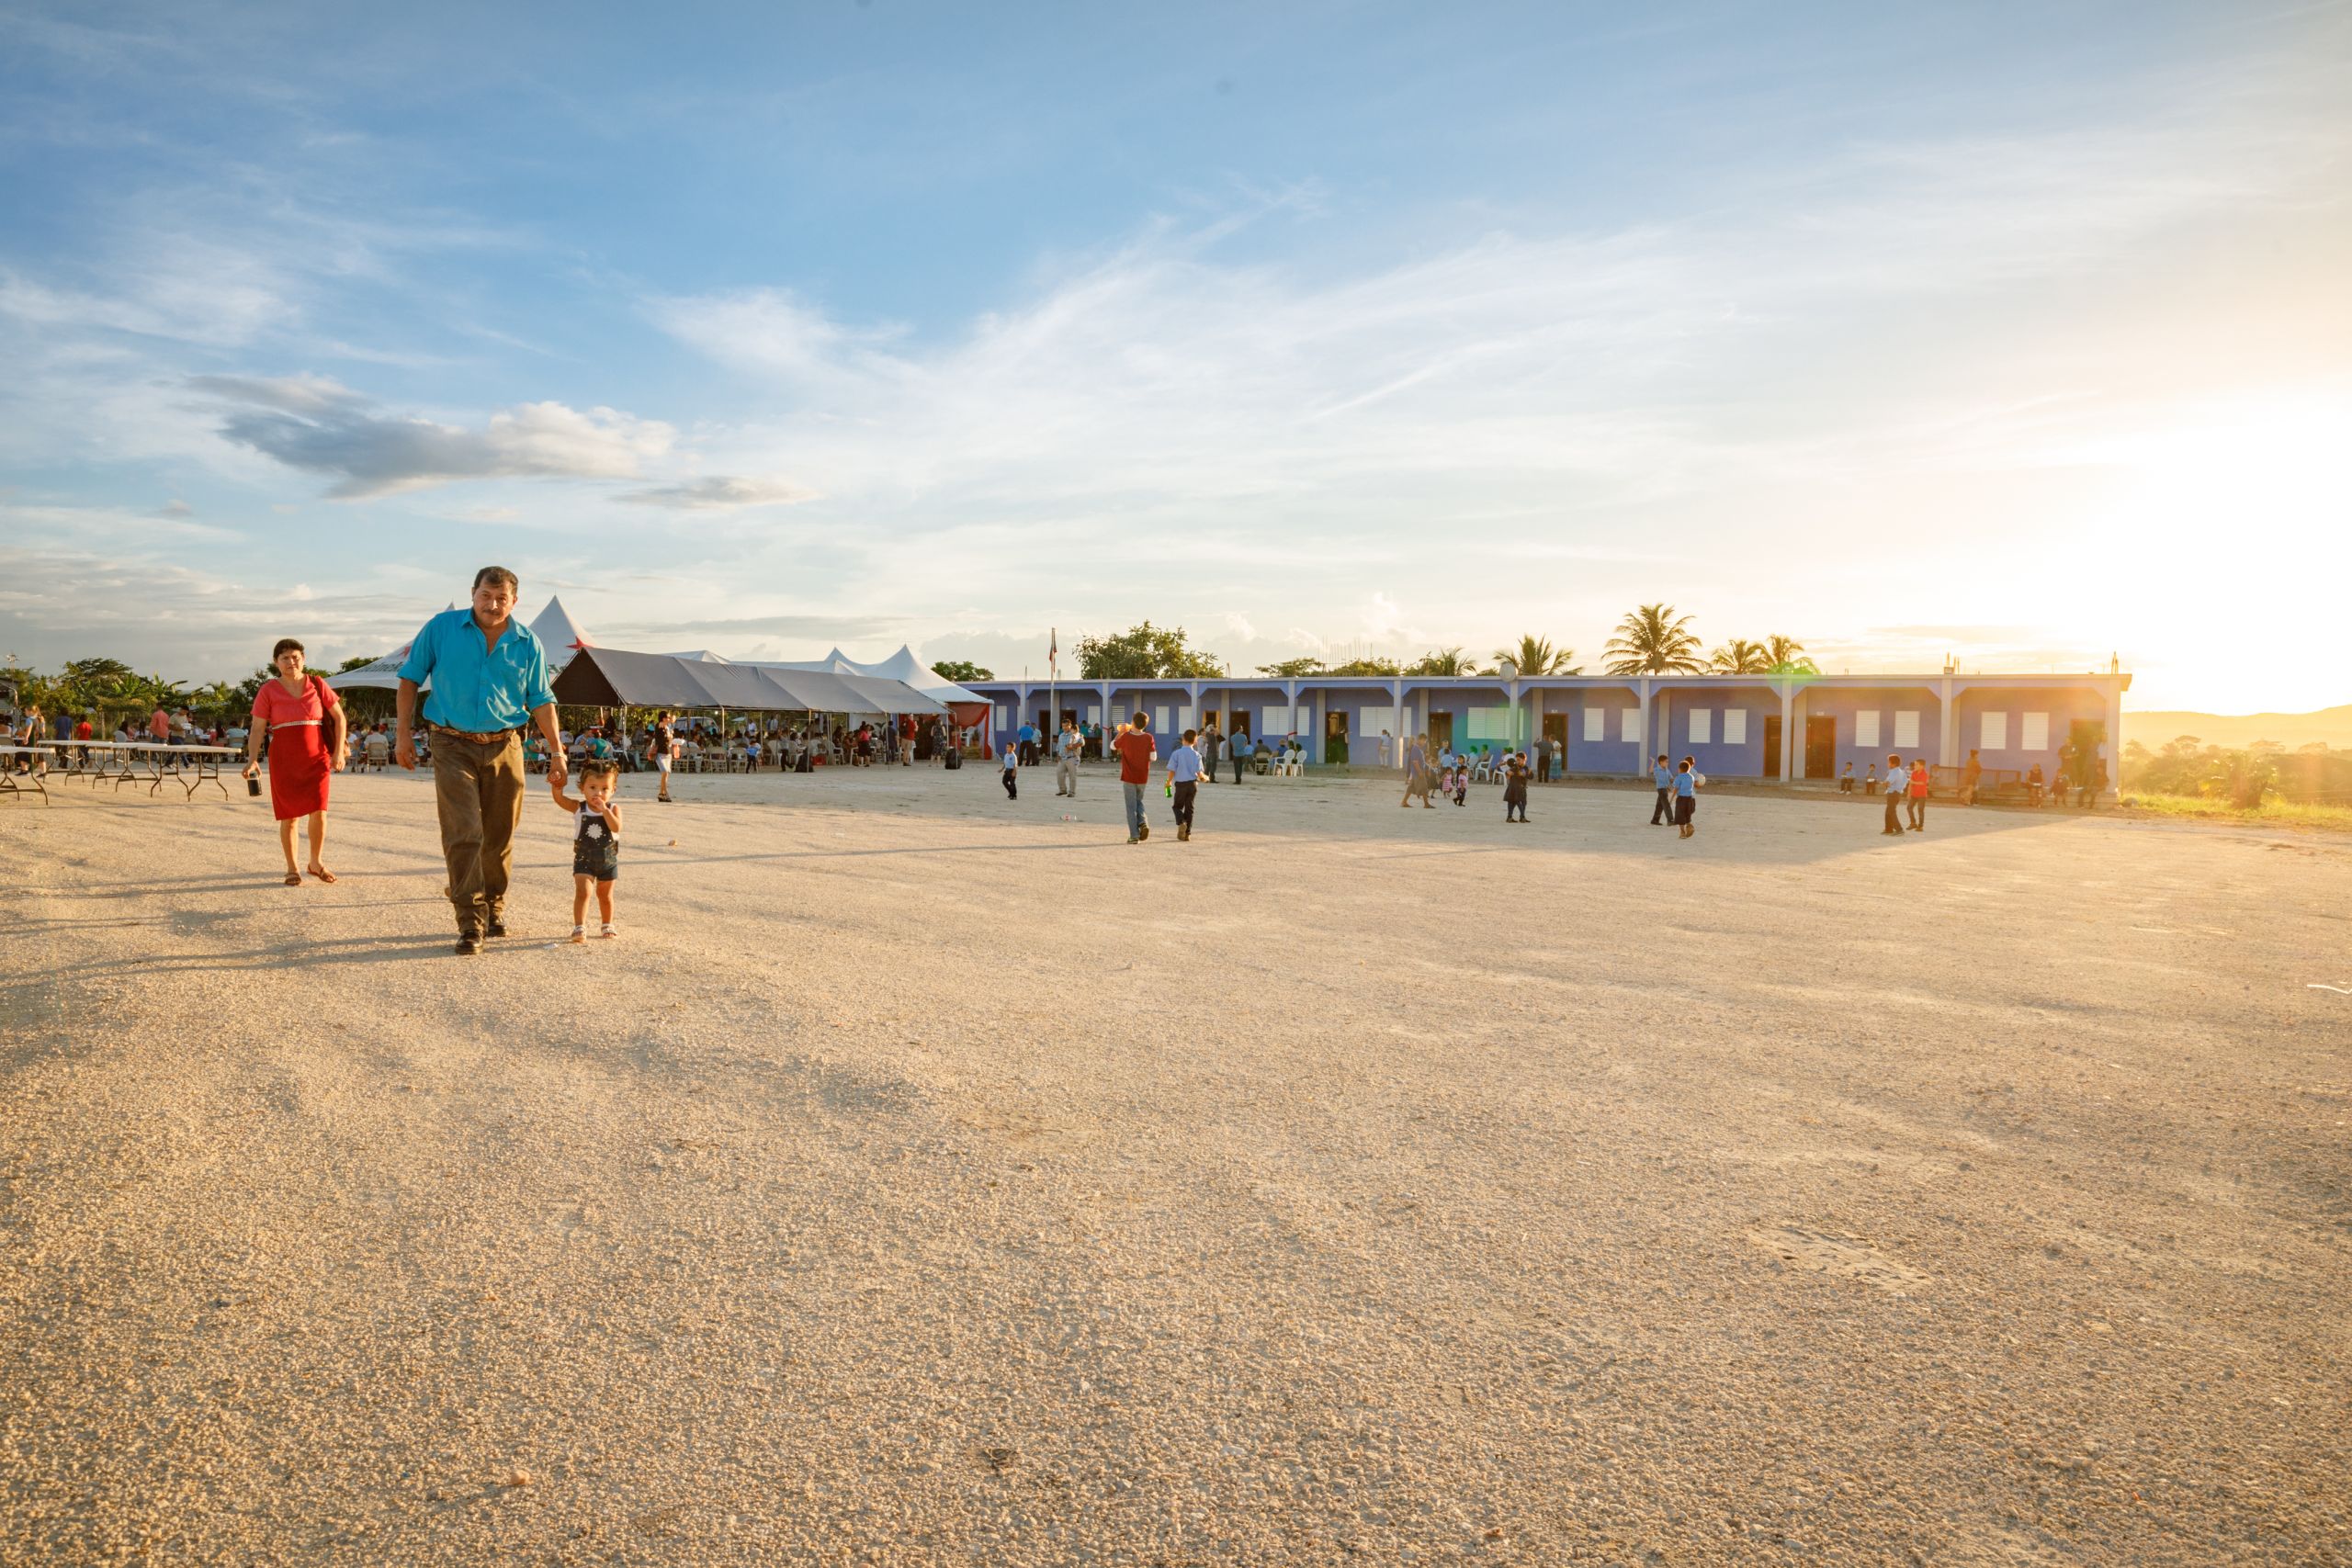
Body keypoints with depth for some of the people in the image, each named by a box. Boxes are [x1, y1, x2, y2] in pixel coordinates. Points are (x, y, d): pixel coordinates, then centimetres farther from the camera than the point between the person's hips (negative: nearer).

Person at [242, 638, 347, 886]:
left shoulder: (317, 685, 4)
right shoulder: (268, 691, 1)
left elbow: (339, 718, 8)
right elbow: (257, 729, -1)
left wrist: (338, 751, -1)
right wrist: (252, 759, -14)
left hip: (316, 757, 1)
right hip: (284, 759, -1)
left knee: (319, 811, -5)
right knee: (289, 815, 2)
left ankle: (316, 862, 14)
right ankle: (292, 869, 14)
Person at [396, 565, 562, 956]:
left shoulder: (528, 644, 3)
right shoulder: (441, 628, -1)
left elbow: (541, 702, 7)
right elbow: (410, 678, 5)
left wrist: (556, 752, 2)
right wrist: (405, 732, 0)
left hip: (504, 747, 2)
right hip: (454, 746, -2)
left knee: (499, 837, 9)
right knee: (463, 835, -10)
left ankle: (494, 908, 28)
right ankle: (471, 924, -8)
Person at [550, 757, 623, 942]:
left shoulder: (613, 808, -8)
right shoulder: (578, 808, -6)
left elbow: (616, 827, -24)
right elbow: (558, 797, -17)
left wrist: (604, 810, -30)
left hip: (608, 859, 1)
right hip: (584, 859, -1)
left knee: (605, 895, 17)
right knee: (582, 892, -15)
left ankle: (607, 925, 32)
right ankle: (579, 927, -15)